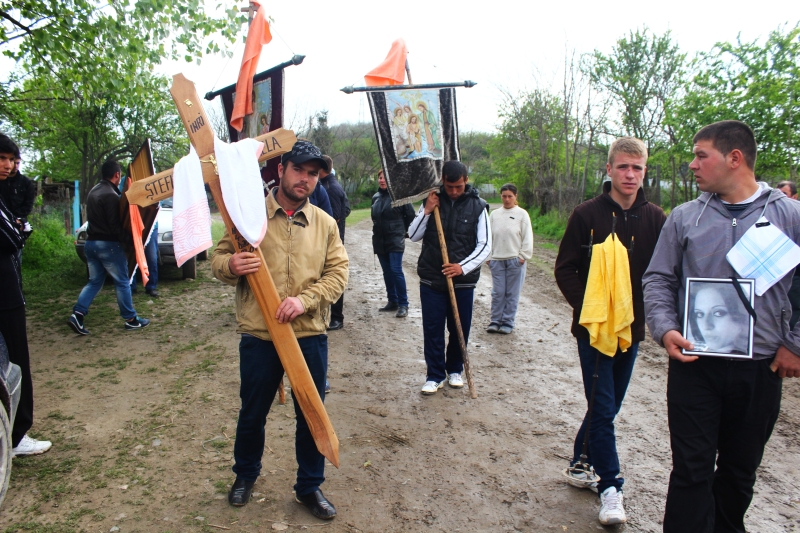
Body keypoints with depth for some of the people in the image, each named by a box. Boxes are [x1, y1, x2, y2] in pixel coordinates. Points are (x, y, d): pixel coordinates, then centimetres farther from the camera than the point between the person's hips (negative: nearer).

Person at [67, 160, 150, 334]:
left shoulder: (93, 191, 13)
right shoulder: (110, 195, -17)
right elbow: (115, 224, -19)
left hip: (91, 242, 9)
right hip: (108, 244, -9)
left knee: (94, 281, 14)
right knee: (122, 282, 1)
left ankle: (77, 315, 2)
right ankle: (131, 319, 8)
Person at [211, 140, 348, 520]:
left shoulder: (325, 223, 4)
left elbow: (338, 272, -1)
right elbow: (218, 258, 1)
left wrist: (305, 299, -18)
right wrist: (230, 265, -24)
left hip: (309, 336, 1)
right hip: (258, 336, -1)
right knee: (252, 414, 16)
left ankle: (309, 487, 32)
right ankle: (245, 475, 43)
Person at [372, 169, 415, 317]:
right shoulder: (376, 197, 9)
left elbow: (411, 215, -3)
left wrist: (403, 230, 3)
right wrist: (378, 229, 14)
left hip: (395, 240, -6)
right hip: (379, 241, 6)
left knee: (396, 271, -10)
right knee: (387, 272, 11)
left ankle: (403, 305, -2)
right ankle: (392, 301, 22)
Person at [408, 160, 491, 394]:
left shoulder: (477, 206, -2)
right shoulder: (432, 201, 2)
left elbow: (485, 245, -5)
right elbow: (413, 236, 3)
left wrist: (463, 267, -18)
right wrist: (425, 212, -12)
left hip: (464, 280, 0)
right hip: (431, 278, 1)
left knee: (460, 329, 10)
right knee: (432, 329, 3)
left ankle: (455, 369, 30)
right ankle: (435, 374, 16)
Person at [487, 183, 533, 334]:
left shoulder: (522, 214, -1)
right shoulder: (494, 214, 7)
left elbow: (528, 238, -1)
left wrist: (523, 256, -6)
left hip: (515, 260, -2)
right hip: (497, 260, 2)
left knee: (512, 294, 5)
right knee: (497, 293, 6)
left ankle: (508, 322, 14)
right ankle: (495, 321, 15)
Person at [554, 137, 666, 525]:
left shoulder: (655, 219, 2)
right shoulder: (588, 214, -7)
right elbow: (565, 268, -5)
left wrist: (648, 311, -7)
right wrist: (587, 308, -15)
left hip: (632, 329, 4)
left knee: (608, 405, 15)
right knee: (603, 407, 0)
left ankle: (581, 465, 34)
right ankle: (610, 486, 14)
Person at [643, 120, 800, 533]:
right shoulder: (684, 218, 2)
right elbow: (657, 280, 3)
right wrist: (665, 329, -11)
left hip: (760, 369, 1)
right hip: (695, 364, 0)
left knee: (740, 470, 18)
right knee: (692, 469, 2)